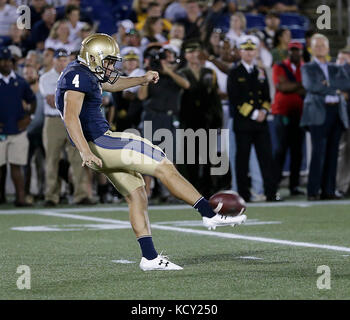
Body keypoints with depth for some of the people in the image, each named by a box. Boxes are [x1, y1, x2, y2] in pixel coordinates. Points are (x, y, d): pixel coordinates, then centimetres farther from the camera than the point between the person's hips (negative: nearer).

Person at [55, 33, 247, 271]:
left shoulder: (84, 73, 17)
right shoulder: (78, 76, -15)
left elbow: (110, 84, 37)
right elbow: (71, 116, -27)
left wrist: (142, 80, 32)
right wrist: (85, 152, -35)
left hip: (102, 141, 11)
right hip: (99, 143, -11)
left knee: (137, 197, 9)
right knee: (165, 167, -8)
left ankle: (150, 258, 9)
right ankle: (210, 215, -5)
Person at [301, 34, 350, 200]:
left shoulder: (336, 69, 21)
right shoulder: (307, 68, 9)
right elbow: (310, 85, -10)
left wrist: (329, 83, -11)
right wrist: (335, 89, -6)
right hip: (318, 113, -4)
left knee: (332, 153, 2)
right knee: (318, 152, -12)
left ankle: (328, 190, 4)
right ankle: (313, 191, -10)